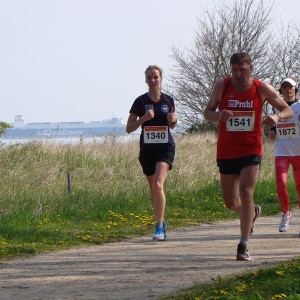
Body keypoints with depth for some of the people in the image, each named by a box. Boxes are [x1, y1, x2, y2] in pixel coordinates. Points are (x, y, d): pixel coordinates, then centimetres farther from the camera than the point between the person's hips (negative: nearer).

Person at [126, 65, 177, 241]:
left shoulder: (168, 100, 3)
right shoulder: (141, 101, -2)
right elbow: (129, 129, -3)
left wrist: (173, 120, -6)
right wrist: (144, 118, -18)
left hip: (166, 147, -2)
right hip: (147, 149, 2)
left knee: (158, 183, -21)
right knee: (154, 189, 10)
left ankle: (159, 226, -18)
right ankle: (162, 223, 29)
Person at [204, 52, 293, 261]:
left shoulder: (262, 88, -4)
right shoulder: (222, 86, -2)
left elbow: (288, 110, 3)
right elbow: (207, 112, 3)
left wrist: (277, 116, -21)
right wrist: (218, 115, -21)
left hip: (251, 150, -2)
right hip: (226, 151, 2)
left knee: (246, 192, -19)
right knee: (231, 203, 8)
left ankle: (244, 245, -12)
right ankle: (253, 212, 43)